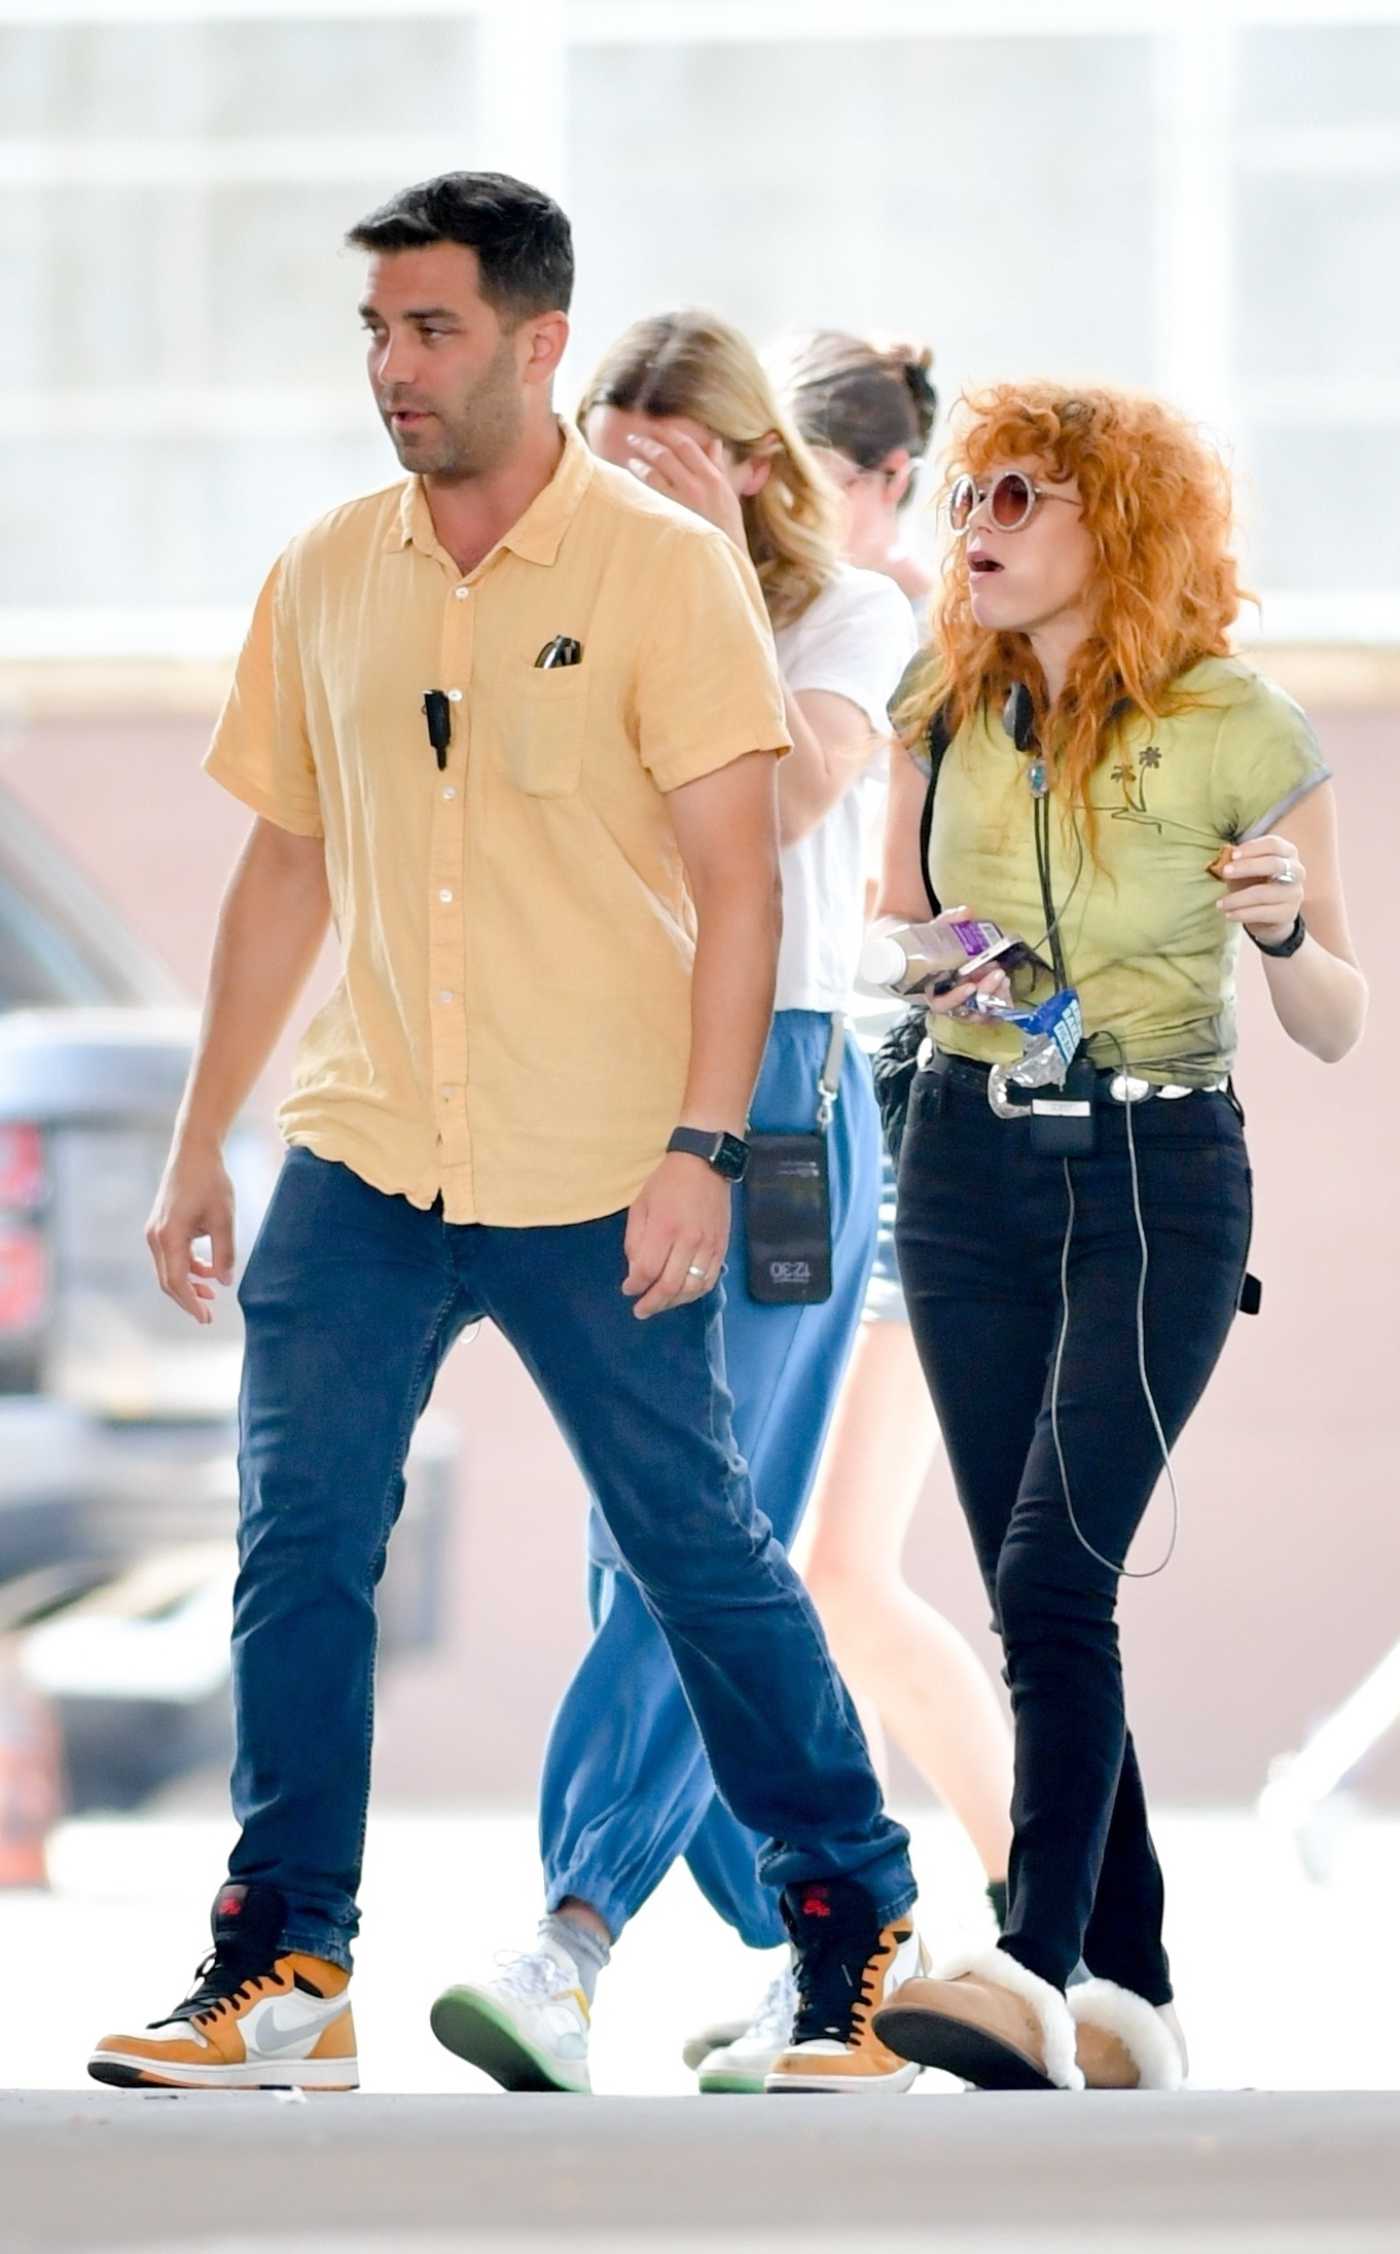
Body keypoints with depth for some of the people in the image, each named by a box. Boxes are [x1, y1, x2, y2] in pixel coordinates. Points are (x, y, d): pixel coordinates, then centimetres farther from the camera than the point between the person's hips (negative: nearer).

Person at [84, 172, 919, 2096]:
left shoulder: (666, 570, -6)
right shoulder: (326, 579, 8)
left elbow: (737, 880, -9)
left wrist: (702, 1148, -17)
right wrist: (202, 1143, 15)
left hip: (598, 1179, -4)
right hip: (364, 1155, 4)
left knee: (699, 1552, 3)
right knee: (296, 1538, -4)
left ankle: (857, 1916, 20)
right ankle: (284, 1974, 2)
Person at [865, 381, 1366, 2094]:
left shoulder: (1237, 731, -8)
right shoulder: (947, 711, 5)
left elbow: (1337, 1028, -4)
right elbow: (891, 932, 17)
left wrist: (1284, 926, -23)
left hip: (1157, 1177, -5)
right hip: (971, 1164, 5)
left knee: (1053, 1574, -19)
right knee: (1037, 1598, 5)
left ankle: (1040, 1978, -27)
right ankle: (1130, 1998, 12)